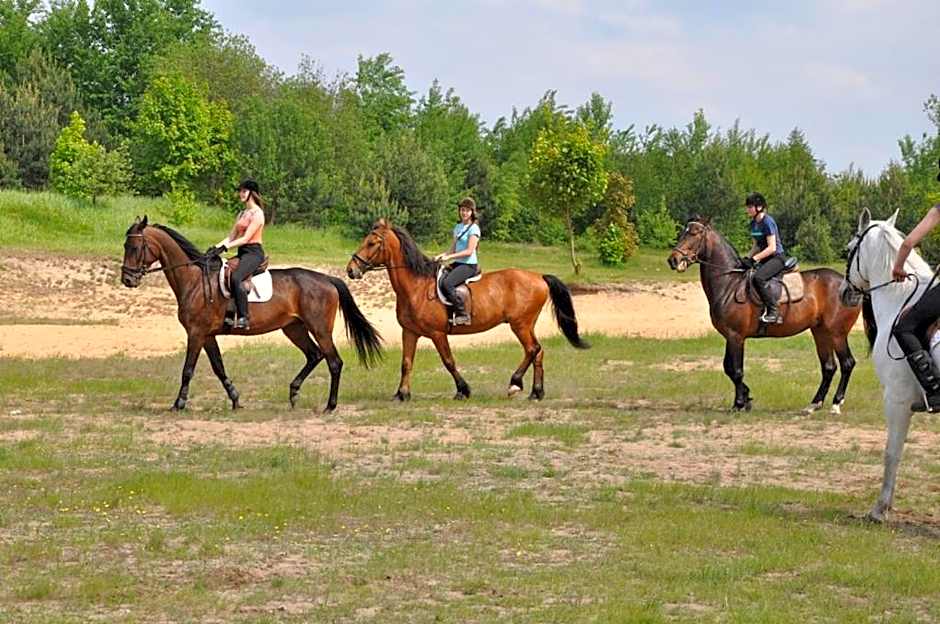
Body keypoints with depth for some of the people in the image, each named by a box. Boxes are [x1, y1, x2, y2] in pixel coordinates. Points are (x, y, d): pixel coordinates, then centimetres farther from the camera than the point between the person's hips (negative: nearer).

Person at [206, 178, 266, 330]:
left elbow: (246, 238, -16)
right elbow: (231, 237, 15)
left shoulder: (257, 214, -9)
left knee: (235, 278, -33)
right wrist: (216, 247, -1)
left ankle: (243, 318, -36)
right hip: (242, 254, 10)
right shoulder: (241, 214, 19)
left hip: (253, 253, -10)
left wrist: (225, 247, -22)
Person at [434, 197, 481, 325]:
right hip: (457, 263, 8)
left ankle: (462, 314, -23)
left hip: (469, 265, -8)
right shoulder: (458, 227, 16)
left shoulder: (474, 228, -8)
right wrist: (441, 256, 0)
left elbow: (469, 251, -17)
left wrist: (449, 257, -20)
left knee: (447, 283, -29)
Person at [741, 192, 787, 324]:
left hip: (777, 257, -10)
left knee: (758, 277, -32)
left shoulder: (767, 222, -17)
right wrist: (746, 258, 2)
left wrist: (754, 259, -23)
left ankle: (773, 311, -29)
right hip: (764, 258, 10)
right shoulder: (753, 223, 10)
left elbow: (772, 248, -21)